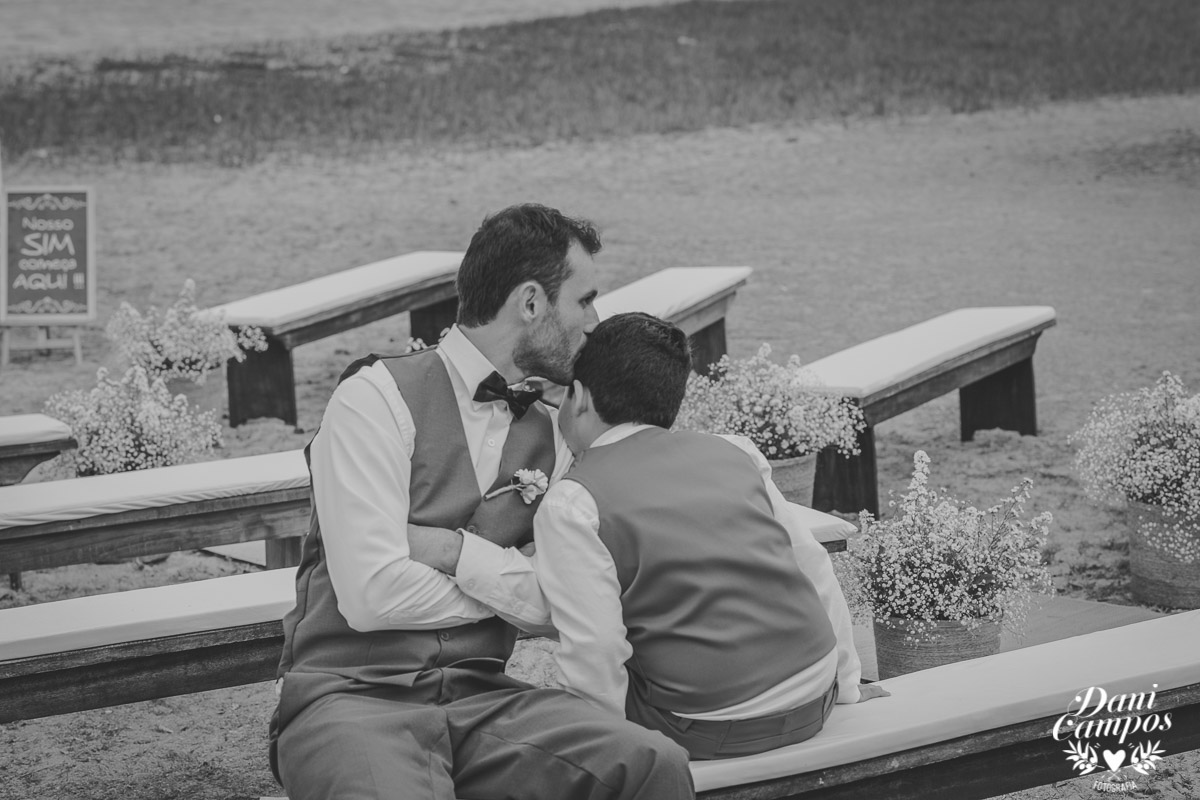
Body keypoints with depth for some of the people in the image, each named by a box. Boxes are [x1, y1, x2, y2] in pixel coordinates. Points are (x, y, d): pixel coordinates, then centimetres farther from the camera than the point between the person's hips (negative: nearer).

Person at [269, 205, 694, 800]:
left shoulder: (545, 435, 13)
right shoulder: (378, 397, -5)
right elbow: (371, 595, -15)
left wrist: (457, 551, -12)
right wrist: (518, 589, -2)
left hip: (480, 695, 4)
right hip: (351, 695, -4)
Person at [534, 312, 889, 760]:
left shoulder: (570, 505, -7)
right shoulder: (733, 453, 9)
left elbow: (595, 651, -16)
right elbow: (815, 571, 13)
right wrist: (847, 685, 22)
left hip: (710, 734, -6)